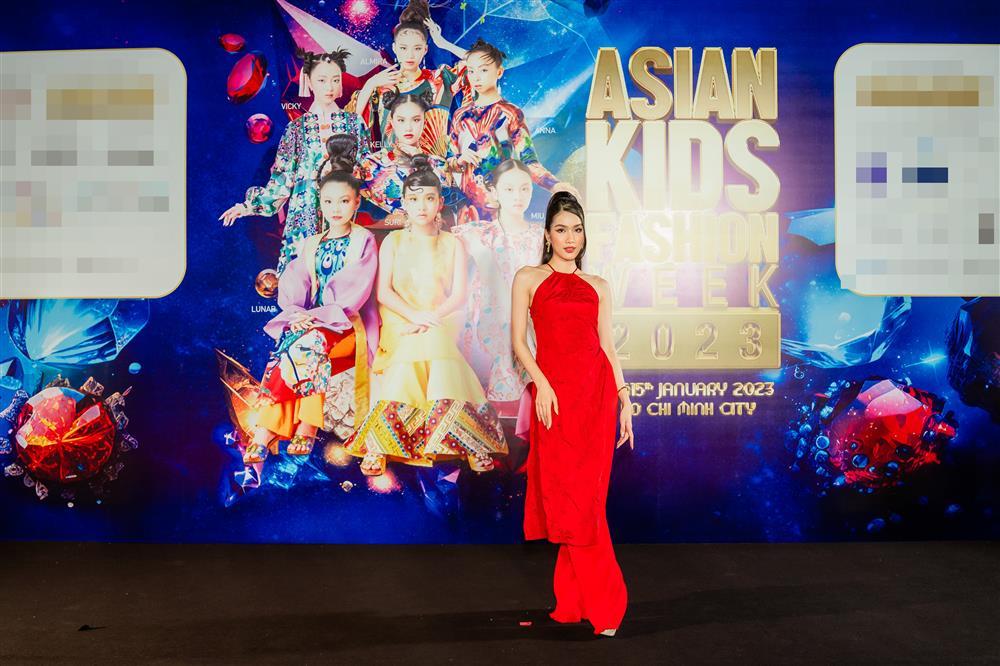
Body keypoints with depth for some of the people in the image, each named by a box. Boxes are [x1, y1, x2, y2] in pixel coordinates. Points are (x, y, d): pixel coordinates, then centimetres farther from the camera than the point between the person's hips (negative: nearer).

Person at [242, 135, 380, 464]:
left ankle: (306, 428, -32)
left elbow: (356, 290, -9)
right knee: (293, 347, -30)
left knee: (309, 342, -35)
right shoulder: (310, 245, 20)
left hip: (346, 326, -3)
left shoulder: (363, 241, 5)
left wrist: (320, 315, -20)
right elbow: (291, 287, 6)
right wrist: (297, 313, -16)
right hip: (308, 323, 4)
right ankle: (264, 436, -36)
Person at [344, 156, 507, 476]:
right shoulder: (393, 241, 12)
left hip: (441, 326, 0)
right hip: (400, 325, 0)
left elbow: (459, 295, 2)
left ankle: (471, 443, -30)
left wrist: (431, 319, -15)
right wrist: (415, 315, -15)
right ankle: (377, 445, -31)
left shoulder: (452, 244, 13)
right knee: (409, 357, -34)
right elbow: (384, 291, 2)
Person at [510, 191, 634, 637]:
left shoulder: (597, 286, 15)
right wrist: (540, 383, -12)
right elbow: (518, 340, 2)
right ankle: (602, 602, 10)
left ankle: (576, 597, 13)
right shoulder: (528, 278, 8)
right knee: (566, 491, -2)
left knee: (585, 491, 1)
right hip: (554, 389, -2)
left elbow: (607, 344, 12)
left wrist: (624, 398, 4)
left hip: (597, 388, 2)